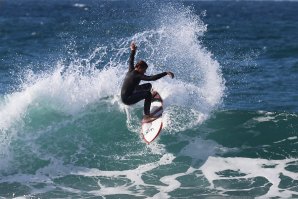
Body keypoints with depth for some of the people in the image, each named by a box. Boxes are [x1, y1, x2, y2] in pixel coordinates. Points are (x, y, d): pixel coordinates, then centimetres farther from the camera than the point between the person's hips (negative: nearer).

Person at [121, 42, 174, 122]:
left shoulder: (131, 71, 0)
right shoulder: (137, 76, -24)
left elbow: (131, 61, 22)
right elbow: (152, 78, -33)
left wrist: (133, 51, 34)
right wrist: (165, 73, -34)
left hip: (125, 95, 10)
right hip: (127, 99, -10)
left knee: (148, 85, 20)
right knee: (148, 94, -28)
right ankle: (146, 116, -30)